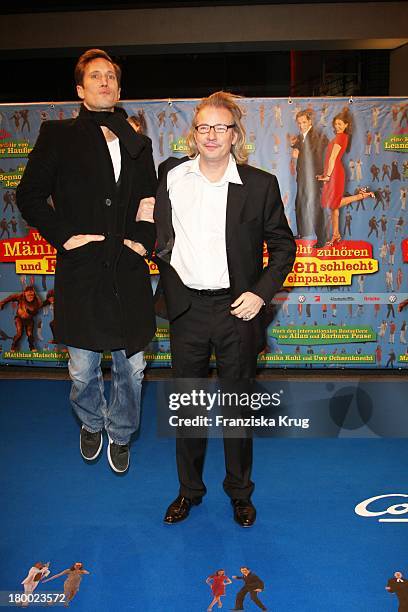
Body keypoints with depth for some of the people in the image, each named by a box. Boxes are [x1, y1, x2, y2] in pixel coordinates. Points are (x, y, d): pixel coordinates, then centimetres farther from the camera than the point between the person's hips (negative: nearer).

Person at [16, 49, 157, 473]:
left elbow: (151, 202, 19)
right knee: (83, 369, 9)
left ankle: (120, 433, 34)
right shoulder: (58, 136, 4)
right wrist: (63, 235, -9)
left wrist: (145, 239, 2)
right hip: (81, 272, -2)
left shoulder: (138, 145, 14)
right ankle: (91, 424, 39)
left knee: (131, 367, 10)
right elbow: (29, 195, 1)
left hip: (129, 273, 3)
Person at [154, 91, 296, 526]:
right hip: (186, 309, 2)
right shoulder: (171, 175, 2)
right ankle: (189, 489, 34)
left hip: (237, 309, -2)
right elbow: (161, 238, 17)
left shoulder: (260, 184, -4)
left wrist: (261, 293, -8)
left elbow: (283, 245, 3)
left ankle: (240, 492, 33)